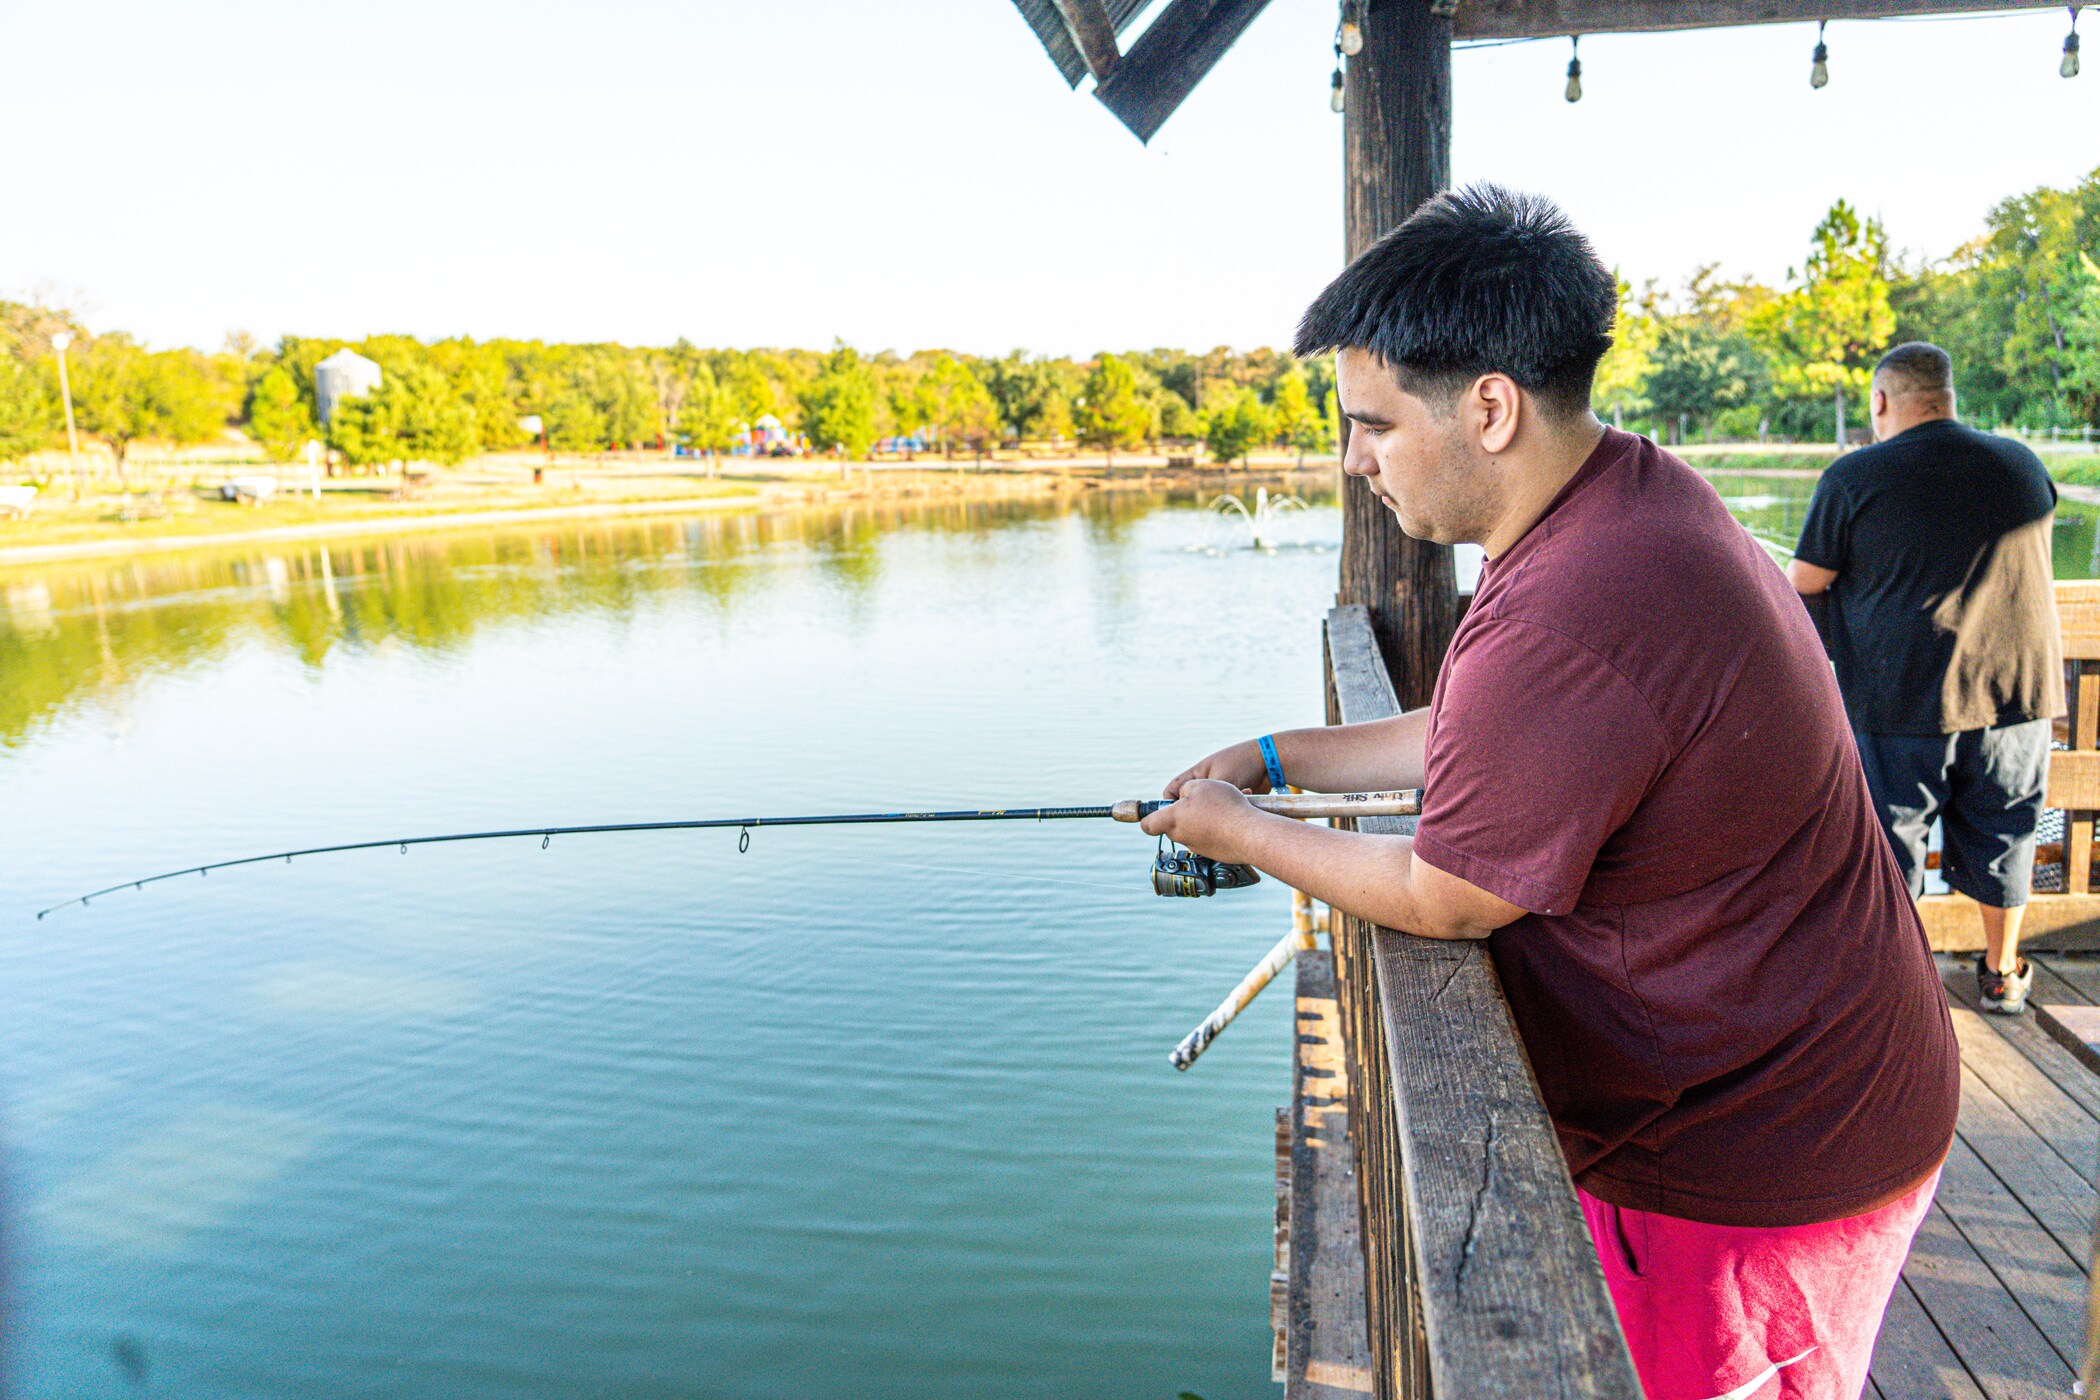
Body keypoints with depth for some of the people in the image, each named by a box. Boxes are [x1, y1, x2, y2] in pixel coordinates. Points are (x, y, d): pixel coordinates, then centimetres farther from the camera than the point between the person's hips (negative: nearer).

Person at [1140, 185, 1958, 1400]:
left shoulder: (1563, 627, -35)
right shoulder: (1634, 486, -1)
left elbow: (1447, 901, -20)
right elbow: (1481, 739, 10)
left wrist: (1240, 832, -5)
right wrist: (1277, 757, 9)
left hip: (1759, 1168, -9)